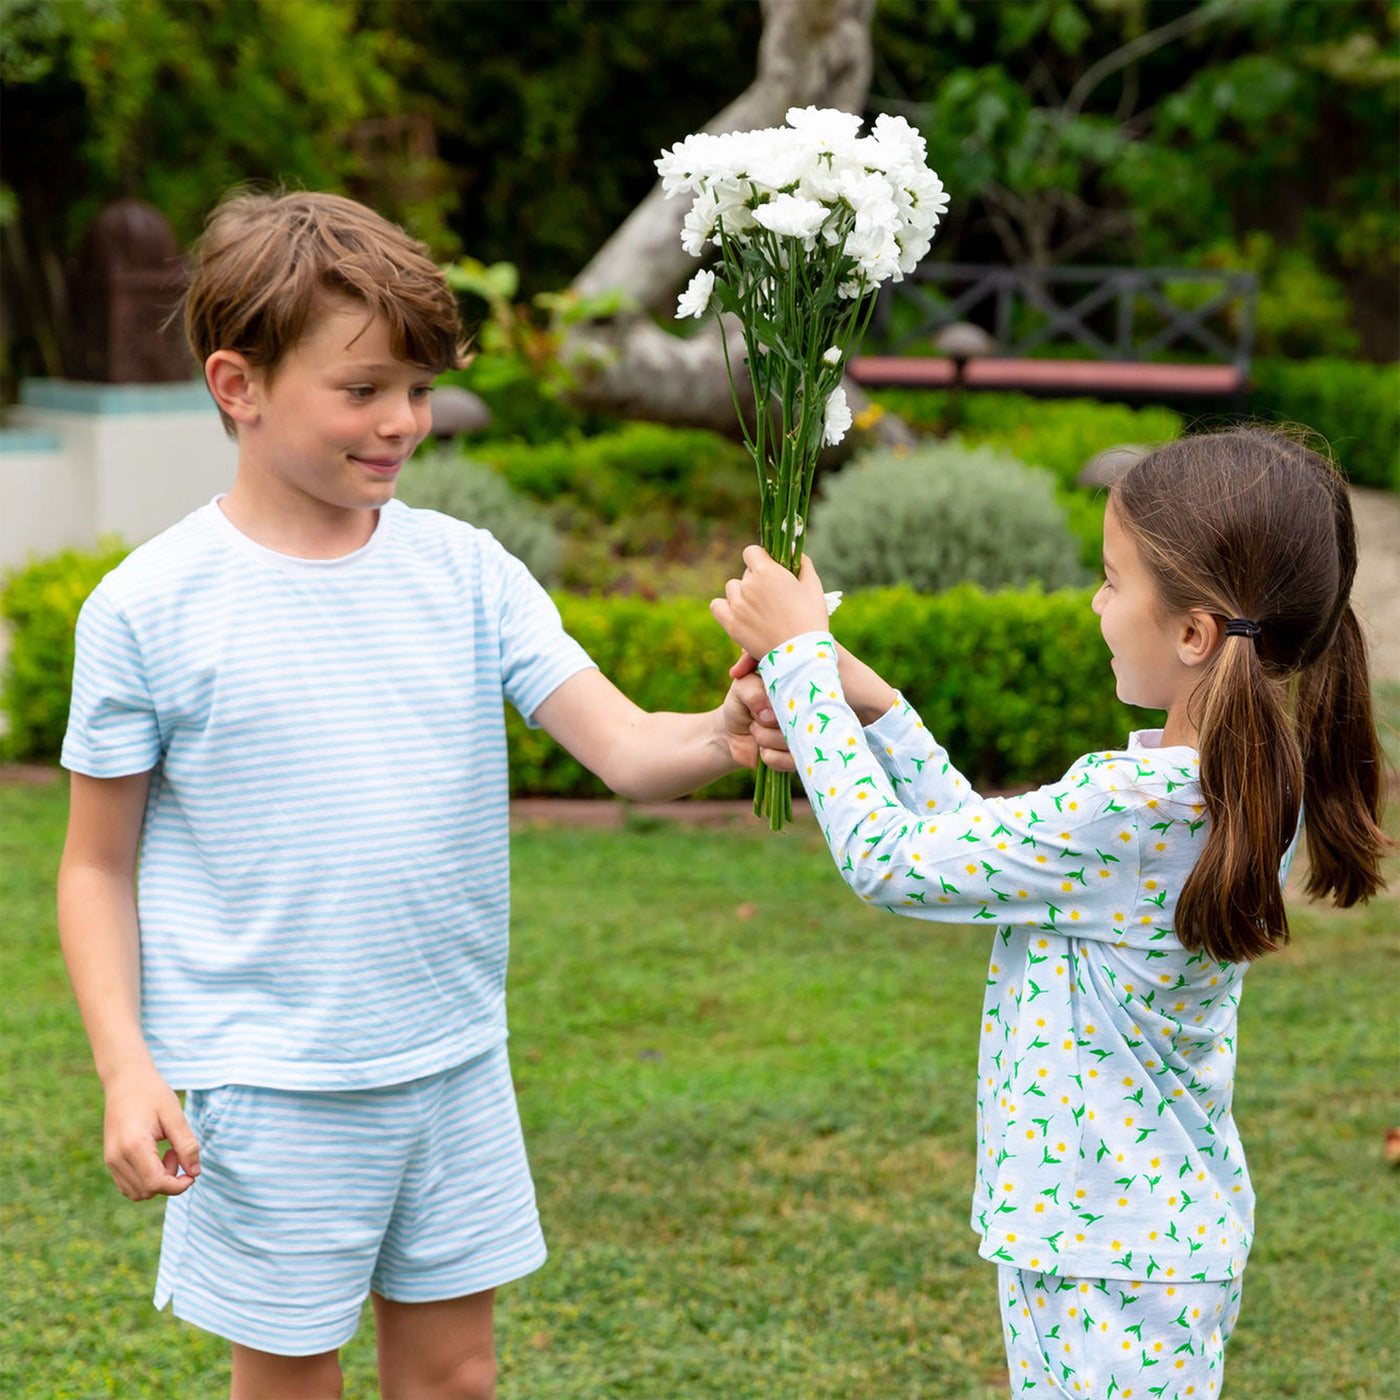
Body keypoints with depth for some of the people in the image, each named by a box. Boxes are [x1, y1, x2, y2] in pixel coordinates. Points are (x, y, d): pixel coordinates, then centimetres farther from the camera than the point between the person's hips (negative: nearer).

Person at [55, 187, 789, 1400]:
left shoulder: (464, 571, 0)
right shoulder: (150, 609, -8)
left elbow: (625, 747, -9)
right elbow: (99, 867, -2)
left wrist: (725, 736, -30)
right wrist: (126, 1067, -12)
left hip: (453, 1064, 3)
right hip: (268, 1090, -3)